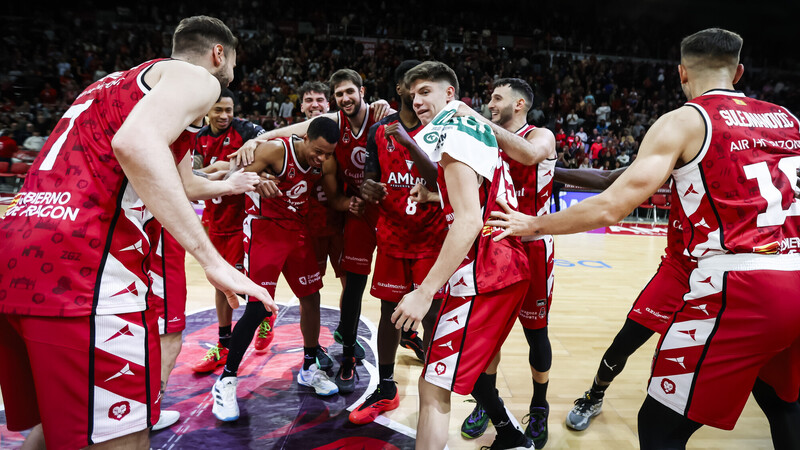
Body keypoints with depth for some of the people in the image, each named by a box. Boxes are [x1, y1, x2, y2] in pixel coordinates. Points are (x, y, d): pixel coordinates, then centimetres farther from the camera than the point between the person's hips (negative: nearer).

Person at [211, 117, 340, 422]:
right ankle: (226, 381, 7)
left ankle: (310, 368, 29)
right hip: (265, 228, -6)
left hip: (297, 230, 6)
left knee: (311, 297, 9)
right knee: (258, 308, -12)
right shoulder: (275, 150, -20)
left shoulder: (325, 165, -3)